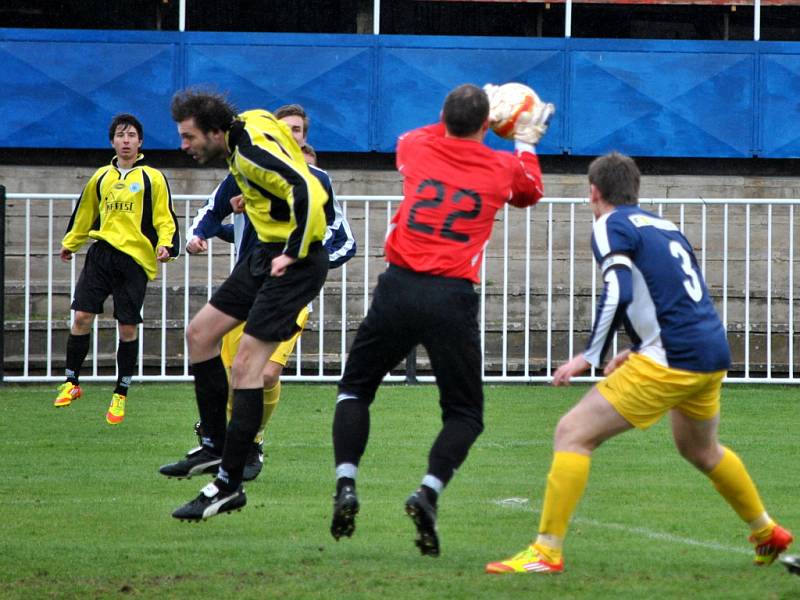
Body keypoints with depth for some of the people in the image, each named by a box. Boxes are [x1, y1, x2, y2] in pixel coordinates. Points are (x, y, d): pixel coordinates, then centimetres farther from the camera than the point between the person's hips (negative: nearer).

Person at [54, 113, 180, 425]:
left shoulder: (152, 178, 1)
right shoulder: (101, 177, 13)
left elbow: (165, 219, 0)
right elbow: (85, 213, 26)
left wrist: (166, 245, -17)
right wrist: (70, 243, 32)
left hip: (135, 258, -3)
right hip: (101, 252, 3)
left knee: (128, 327, 0)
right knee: (81, 317, -6)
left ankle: (121, 394, 12)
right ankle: (71, 382, 8)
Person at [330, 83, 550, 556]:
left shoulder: (416, 148, 8)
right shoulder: (504, 169, 7)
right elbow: (531, 192, 32)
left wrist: (456, 120, 46)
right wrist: (527, 145, 47)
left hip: (400, 287, 1)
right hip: (454, 297, -1)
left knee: (356, 388, 18)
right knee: (465, 413, 11)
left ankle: (346, 484, -3)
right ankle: (429, 492, -14)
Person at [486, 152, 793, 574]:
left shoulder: (611, 226, -2)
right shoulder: (666, 228, 21)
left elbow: (619, 292, -17)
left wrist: (591, 356, -13)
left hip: (672, 362, -8)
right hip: (713, 354, 8)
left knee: (573, 433, -7)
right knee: (700, 451, 34)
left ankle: (546, 552, -12)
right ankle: (767, 534, 47)